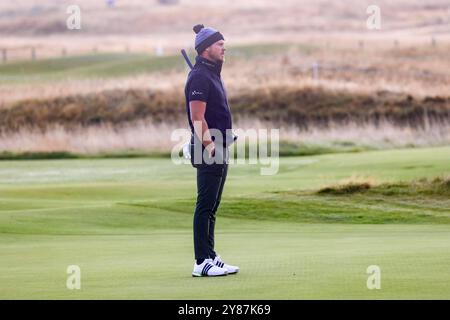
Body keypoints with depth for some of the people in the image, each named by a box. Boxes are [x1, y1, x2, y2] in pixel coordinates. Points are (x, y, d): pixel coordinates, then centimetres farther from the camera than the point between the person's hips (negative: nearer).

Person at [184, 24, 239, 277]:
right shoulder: (199, 77, -13)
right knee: (205, 206, -8)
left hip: (219, 150, 10)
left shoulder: (213, 75, 18)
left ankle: (210, 257, 17)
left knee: (212, 207, 12)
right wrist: (209, 145, -22)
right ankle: (203, 262, -7)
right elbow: (197, 118, -20)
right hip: (209, 151, -10)